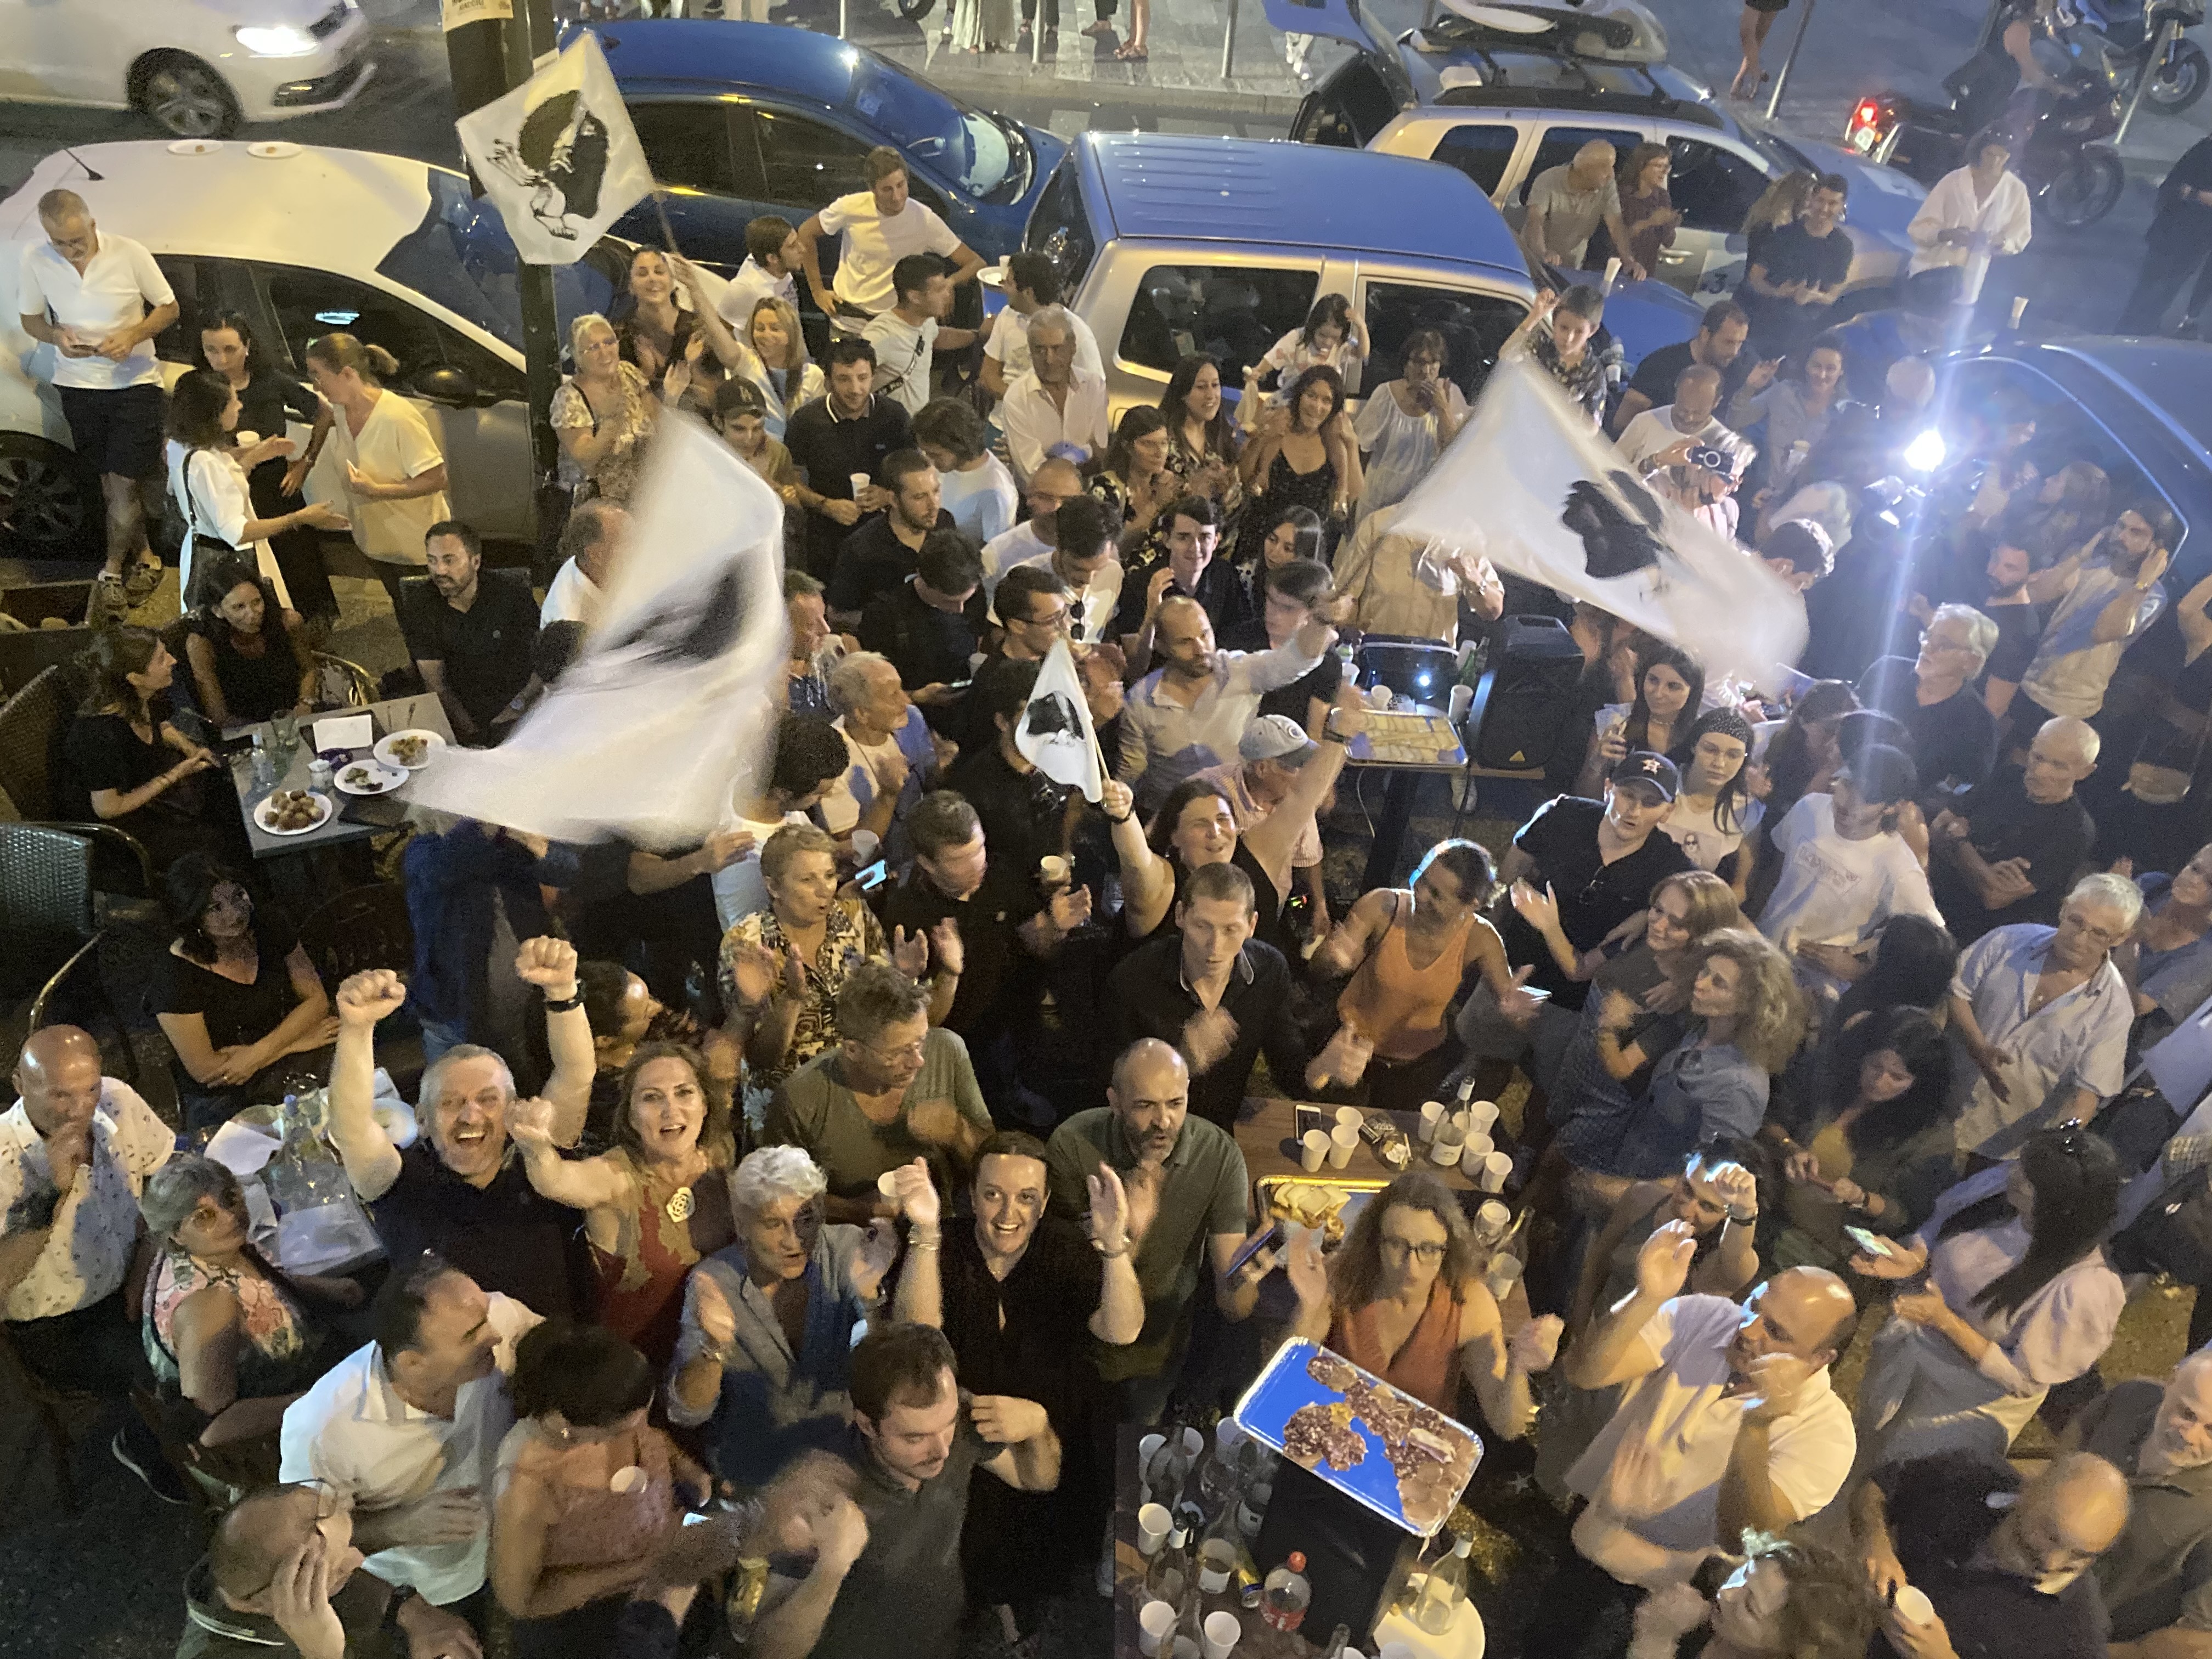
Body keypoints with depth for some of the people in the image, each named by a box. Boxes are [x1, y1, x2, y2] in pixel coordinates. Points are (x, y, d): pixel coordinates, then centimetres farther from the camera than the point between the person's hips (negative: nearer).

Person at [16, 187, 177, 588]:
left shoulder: (130, 253, -17)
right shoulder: (33, 260, -10)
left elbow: (169, 307, -4)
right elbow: (29, 319, 4)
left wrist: (133, 335, -21)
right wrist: (54, 335, -19)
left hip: (135, 383, -3)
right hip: (78, 386, 3)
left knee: (125, 483, -3)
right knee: (111, 480, 14)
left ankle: (113, 567, 16)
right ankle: (141, 553, 33)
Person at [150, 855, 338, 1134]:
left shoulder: (268, 925, 1)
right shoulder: (175, 974, -13)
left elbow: (317, 999, 2)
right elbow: (204, 1069, -13)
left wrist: (258, 1054, -13)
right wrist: (297, 1040, -11)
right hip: (224, 1100, -4)